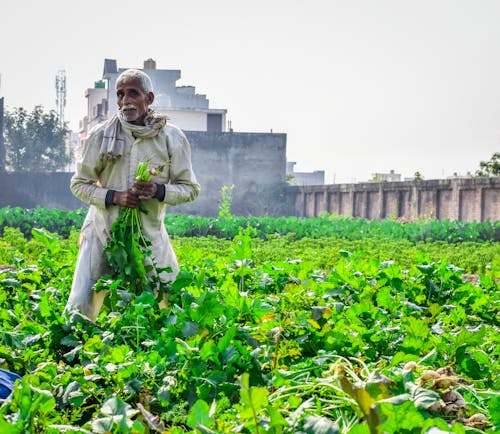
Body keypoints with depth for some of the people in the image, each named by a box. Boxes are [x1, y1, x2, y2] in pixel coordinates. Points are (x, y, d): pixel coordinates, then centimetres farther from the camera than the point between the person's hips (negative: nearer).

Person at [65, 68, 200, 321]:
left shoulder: (172, 139, -3)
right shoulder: (100, 136, -3)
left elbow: (190, 189, 2)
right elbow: (79, 184, 4)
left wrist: (159, 191, -19)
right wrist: (113, 196, -14)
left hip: (151, 234, 0)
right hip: (103, 232, 0)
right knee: (80, 308, -3)